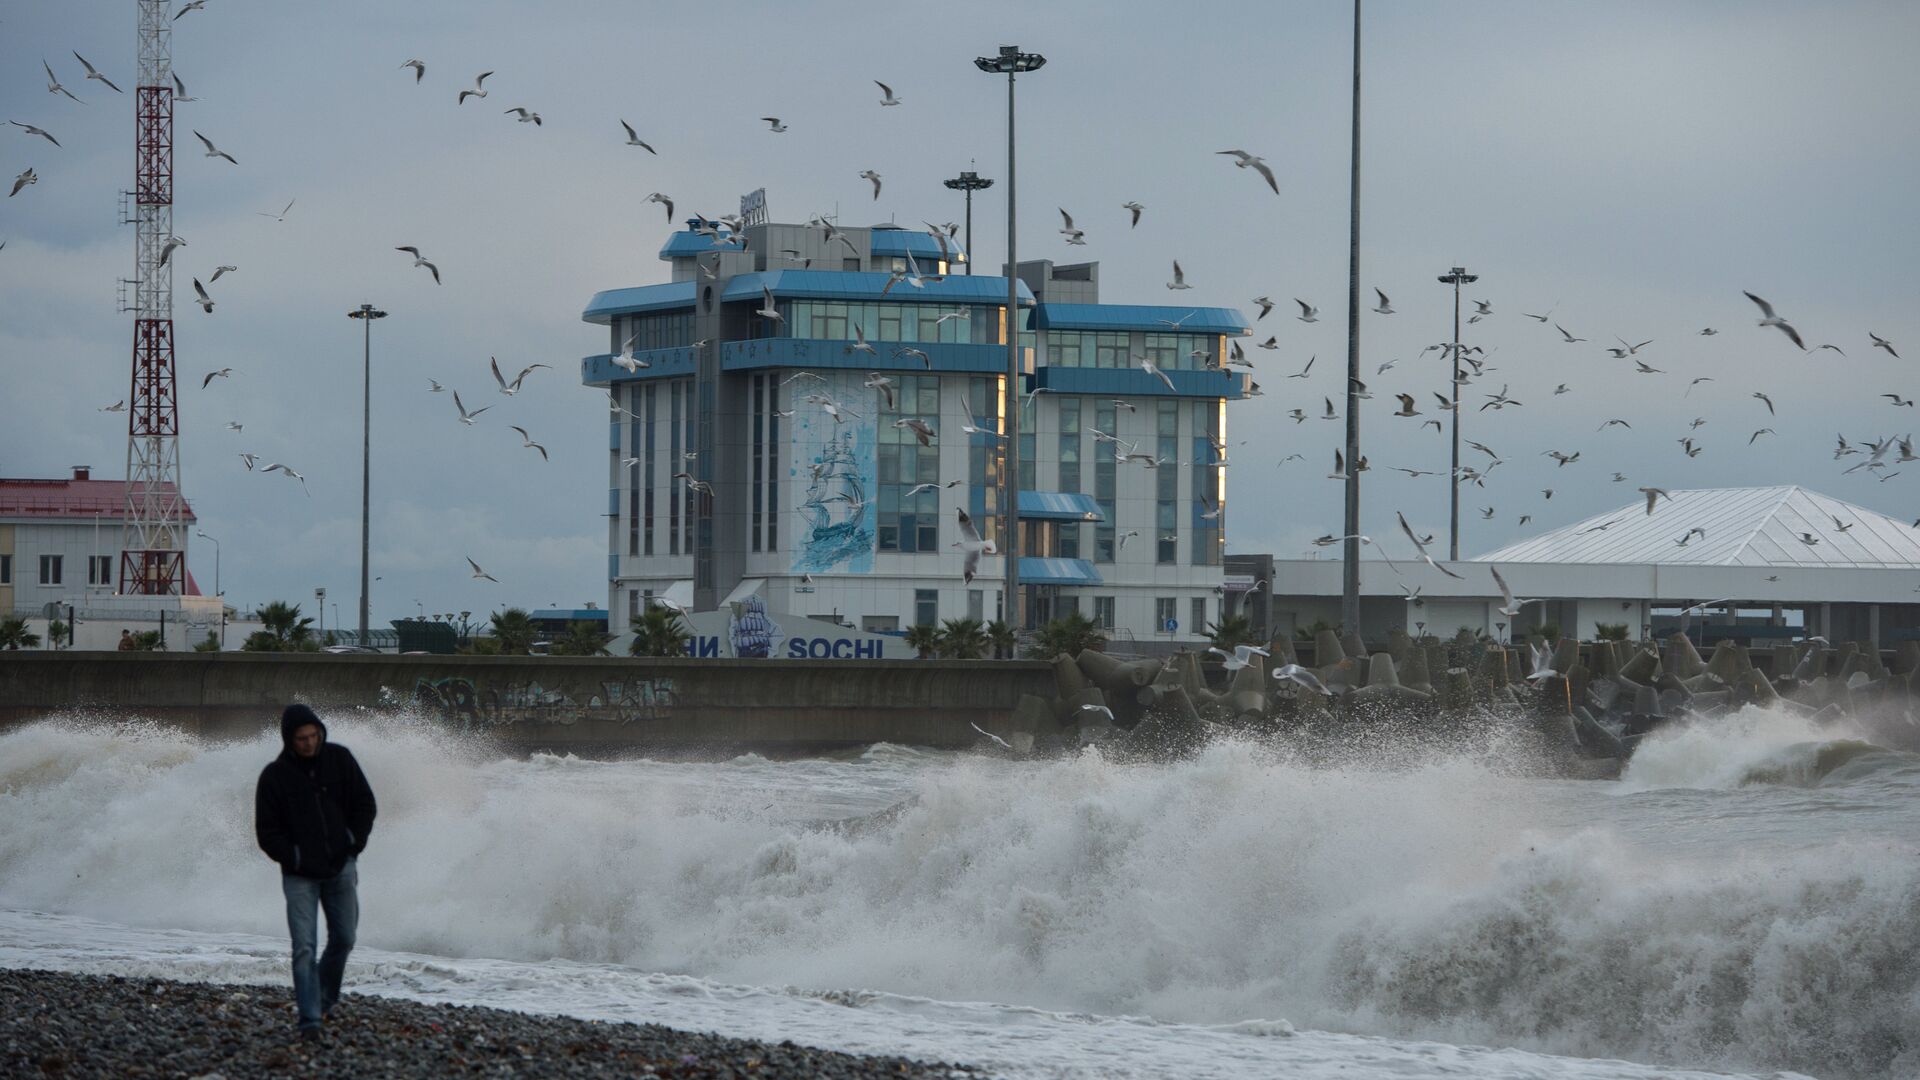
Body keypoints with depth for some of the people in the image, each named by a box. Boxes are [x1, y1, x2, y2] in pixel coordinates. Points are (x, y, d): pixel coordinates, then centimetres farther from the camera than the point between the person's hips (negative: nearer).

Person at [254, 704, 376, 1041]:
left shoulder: (339, 759, 0)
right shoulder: (275, 776, -6)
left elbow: (365, 803, 7)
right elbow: (266, 831, -3)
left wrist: (354, 843, -3)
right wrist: (293, 858, -13)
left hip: (341, 868, 3)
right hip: (300, 874, -3)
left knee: (343, 939, 11)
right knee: (304, 947, -12)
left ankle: (324, 999, 34)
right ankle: (310, 1019, -14)